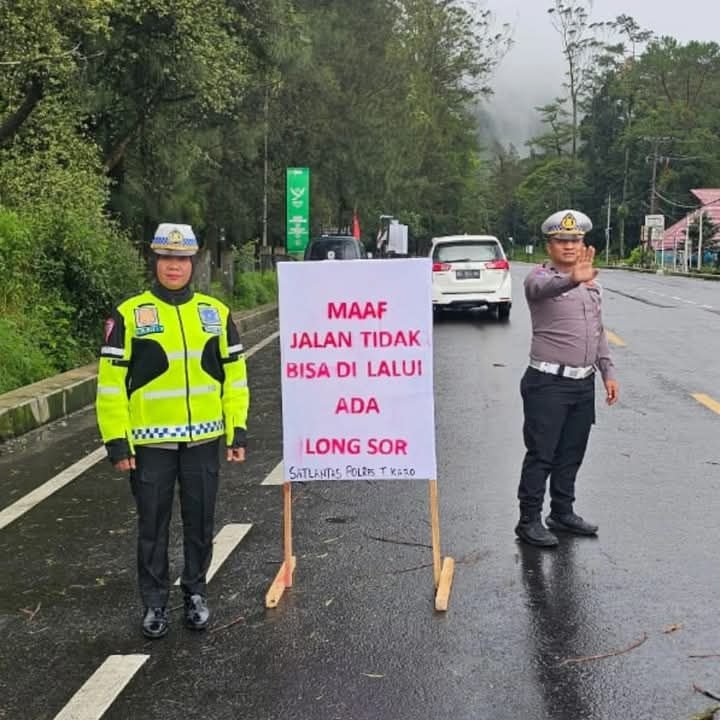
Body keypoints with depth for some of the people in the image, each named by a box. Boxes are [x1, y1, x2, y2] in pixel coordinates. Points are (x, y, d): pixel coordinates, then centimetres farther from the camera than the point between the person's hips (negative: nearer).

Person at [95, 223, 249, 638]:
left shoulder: (216, 312, 5)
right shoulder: (129, 315, -4)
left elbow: (235, 375, 8)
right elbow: (111, 382, -4)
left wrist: (238, 431, 4)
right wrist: (117, 442, -8)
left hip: (204, 440, 2)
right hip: (150, 443, -2)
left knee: (201, 523, 11)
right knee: (153, 526, 8)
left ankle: (196, 593, 29)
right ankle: (155, 603, 23)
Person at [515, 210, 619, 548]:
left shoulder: (591, 283, 14)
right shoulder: (541, 276, -9)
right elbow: (541, 288, -35)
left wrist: (607, 371, 15)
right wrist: (572, 279, -56)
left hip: (583, 384, 7)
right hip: (548, 383, -7)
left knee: (572, 454, 15)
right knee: (541, 455, -2)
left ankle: (562, 513, 27)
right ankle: (529, 520, 6)